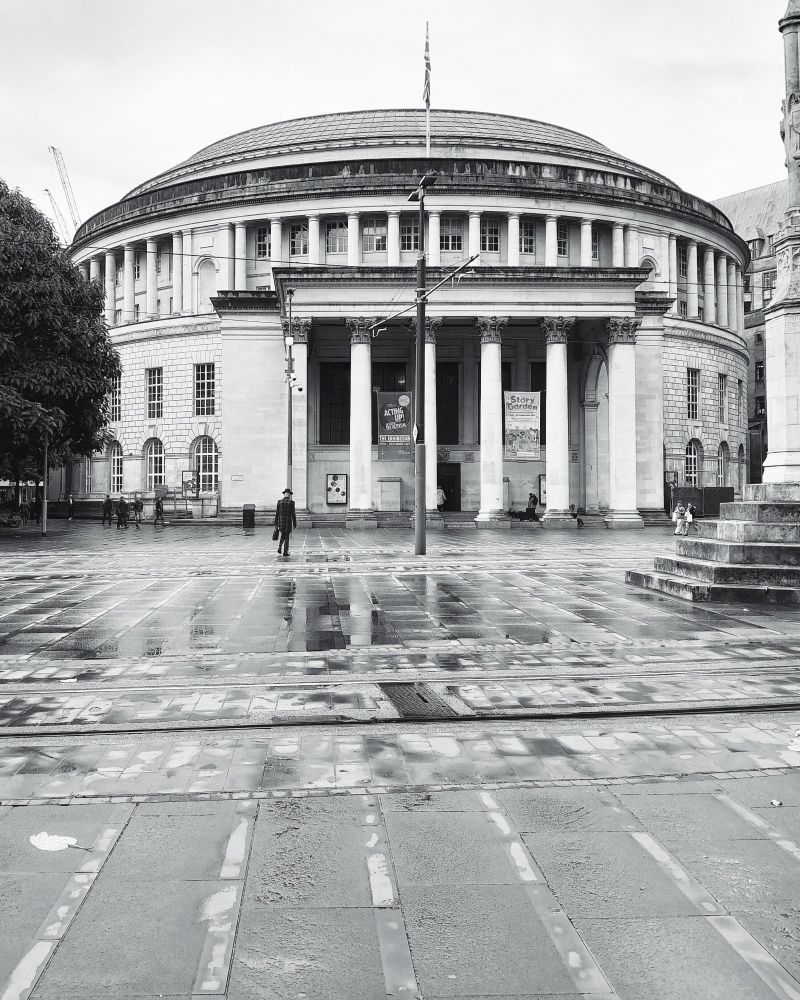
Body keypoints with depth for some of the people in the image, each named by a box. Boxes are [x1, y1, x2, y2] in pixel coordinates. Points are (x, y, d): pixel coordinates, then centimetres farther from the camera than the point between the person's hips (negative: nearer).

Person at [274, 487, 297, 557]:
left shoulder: (279, 502, 1)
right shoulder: (291, 502, -8)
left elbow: (277, 514, 3)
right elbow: (293, 514, -9)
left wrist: (276, 524, 8)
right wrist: (294, 524, -1)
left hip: (281, 522, 2)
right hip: (288, 522, -2)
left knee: (281, 536, 21)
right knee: (286, 538, 7)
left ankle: (279, 548, 2)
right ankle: (285, 553, 8)